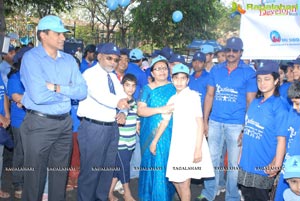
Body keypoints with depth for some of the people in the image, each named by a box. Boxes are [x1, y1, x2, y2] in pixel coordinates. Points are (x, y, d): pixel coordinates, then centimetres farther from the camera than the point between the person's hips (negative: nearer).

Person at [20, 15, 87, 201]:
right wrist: (68, 92, -8)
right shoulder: (31, 58, -11)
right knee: (36, 175, 7)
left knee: (61, 174, 17)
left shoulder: (69, 60, 6)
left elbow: (82, 92, -2)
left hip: (65, 122, 5)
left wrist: (58, 88, -17)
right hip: (39, 123, -5)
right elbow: (38, 96, -22)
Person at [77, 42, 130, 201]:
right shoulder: (90, 74, -10)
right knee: (90, 170, -1)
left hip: (112, 127, 8)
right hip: (93, 127, -8)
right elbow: (97, 93, -31)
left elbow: (122, 97, 9)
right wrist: (117, 102, -49)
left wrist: (123, 112, -14)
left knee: (108, 168, 18)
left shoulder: (113, 77, 14)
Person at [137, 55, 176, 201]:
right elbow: (140, 110, -9)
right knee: (152, 163, 3)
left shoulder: (173, 88, 7)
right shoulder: (147, 89, 2)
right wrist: (160, 110, -18)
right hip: (150, 134, -1)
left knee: (166, 163, 4)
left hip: (168, 134, 1)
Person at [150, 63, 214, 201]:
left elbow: (200, 123, -10)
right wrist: (154, 141, 19)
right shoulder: (173, 99, 12)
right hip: (177, 144, 6)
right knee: (175, 180, 11)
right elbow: (165, 121, 18)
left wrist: (198, 148, -15)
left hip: (191, 144, -6)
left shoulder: (193, 95, -7)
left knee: (184, 183, -3)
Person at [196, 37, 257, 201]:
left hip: (236, 124, -3)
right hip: (215, 122, 3)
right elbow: (209, 95, 8)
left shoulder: (248, 72, -2)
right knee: (212, 158, 12)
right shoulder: (216, 70, 7)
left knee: (234, 163, 7)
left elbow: (250, 101, -2)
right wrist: (205, 120, 3)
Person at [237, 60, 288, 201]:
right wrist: (241, 154, 12)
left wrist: (276, 166, -17)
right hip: (246, 163, 6)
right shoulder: (255, 102, 7)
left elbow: (281, 139, -15)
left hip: (263, 167, -6)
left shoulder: (279, 106, -13)